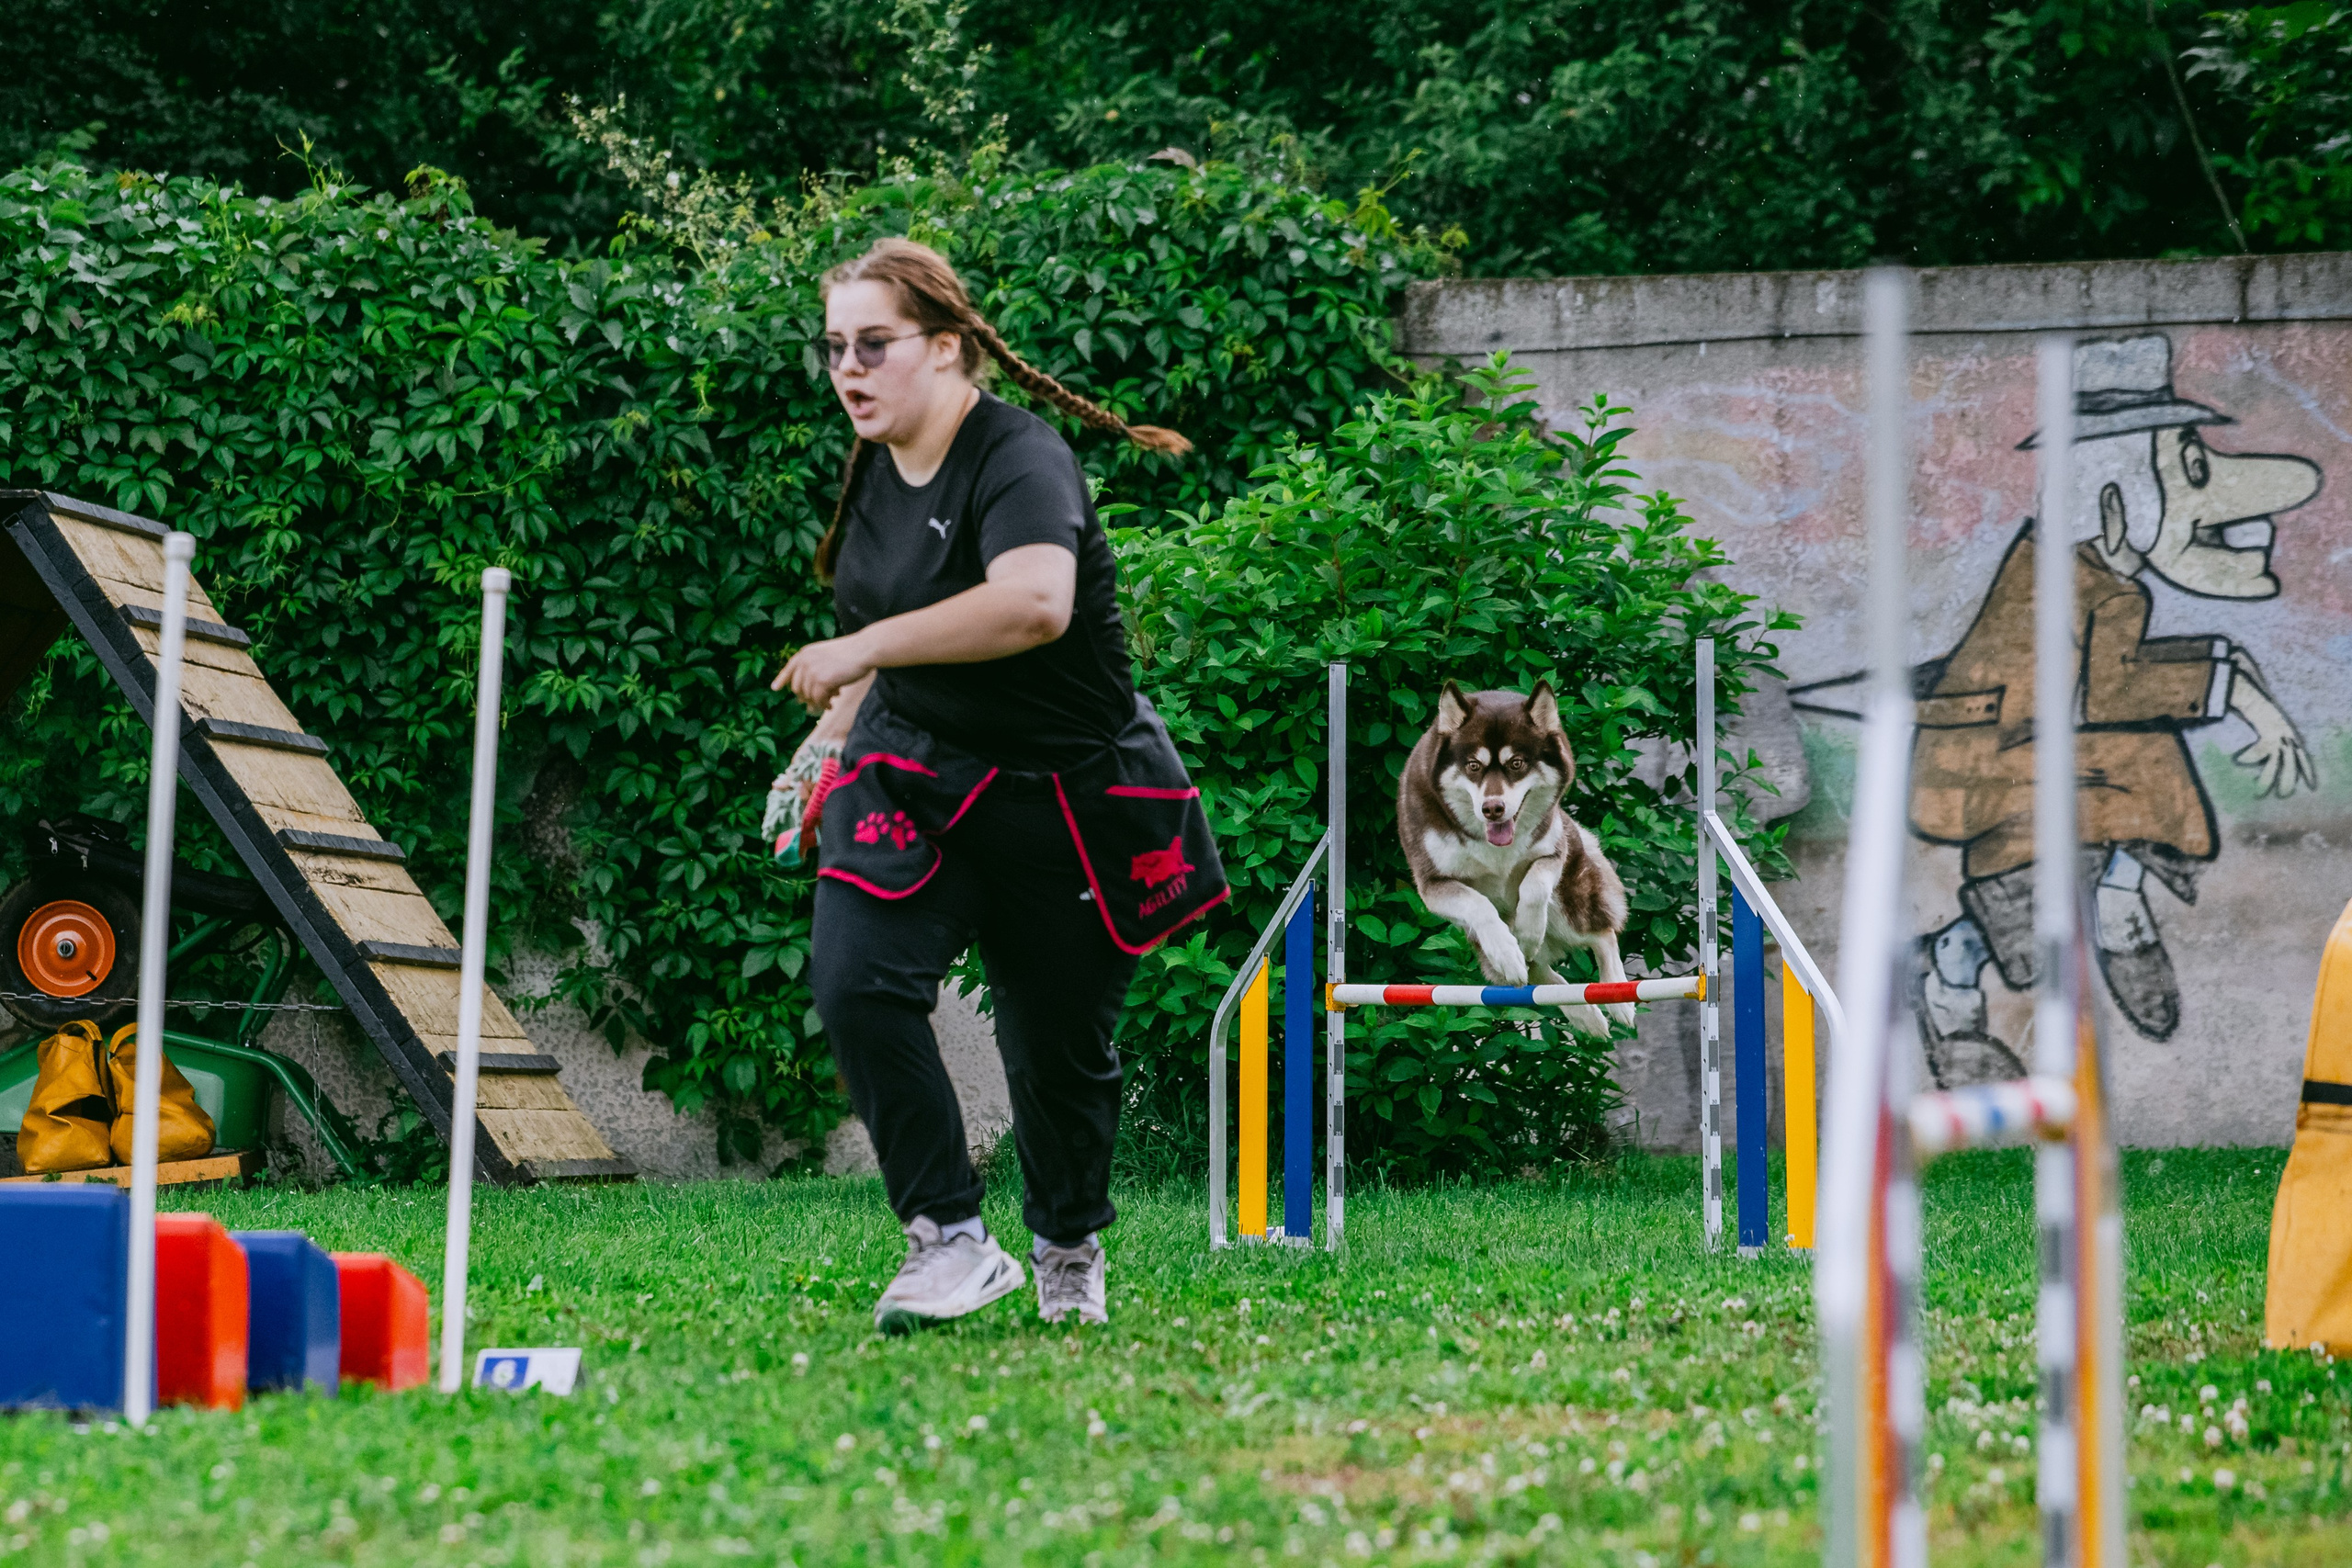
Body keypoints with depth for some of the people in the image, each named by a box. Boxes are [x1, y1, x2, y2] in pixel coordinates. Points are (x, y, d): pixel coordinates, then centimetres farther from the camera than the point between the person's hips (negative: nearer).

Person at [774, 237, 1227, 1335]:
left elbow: (1036, 602, -41)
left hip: (1068, 799, -6)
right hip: (912, 776, 6)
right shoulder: (875, 471, 6)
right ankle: (951, 1242, -14)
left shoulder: (1019, 462, -20)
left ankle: (1070, 1251, 34)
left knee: (1059, 1042, 7)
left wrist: (865, 647, -38)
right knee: (856, 980, -19)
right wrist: (828, 735, 17)